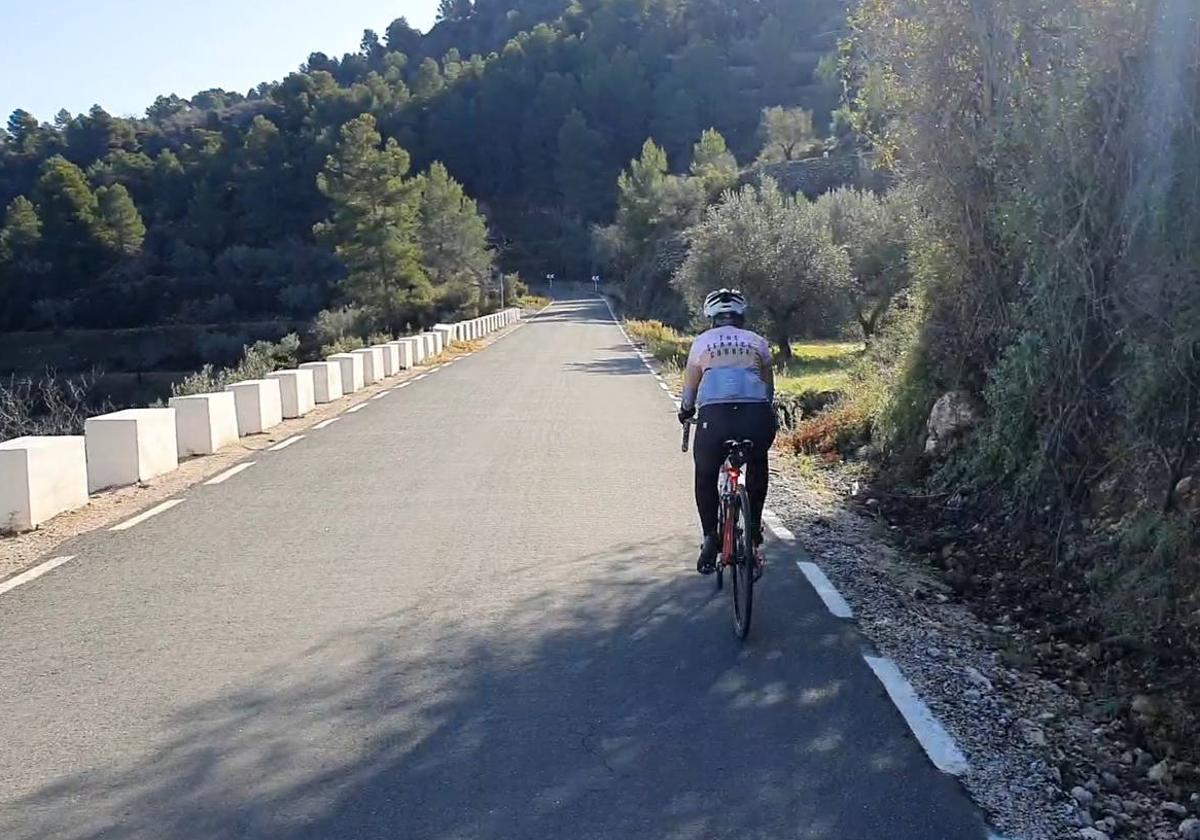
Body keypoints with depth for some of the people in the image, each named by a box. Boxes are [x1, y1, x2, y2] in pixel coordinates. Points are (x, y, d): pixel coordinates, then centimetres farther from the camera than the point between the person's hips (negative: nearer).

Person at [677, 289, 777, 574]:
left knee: (706, 477, 21)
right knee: (757, 468, 31)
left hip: (715, 416, -1)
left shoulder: (702, 342, 19)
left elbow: (689, 388, 25)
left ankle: (711, 538, 9)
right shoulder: (757, 342, 21)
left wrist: (685, 412, 44)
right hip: (756, 415, 1)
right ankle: (754, 528, 28)